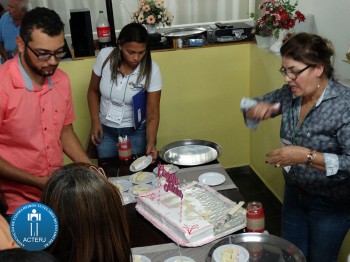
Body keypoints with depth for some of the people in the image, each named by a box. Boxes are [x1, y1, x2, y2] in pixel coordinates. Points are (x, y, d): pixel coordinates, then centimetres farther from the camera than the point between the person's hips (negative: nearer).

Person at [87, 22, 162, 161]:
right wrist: (95, 121, -7)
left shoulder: (151, 69, -19)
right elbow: (93, 91, 2)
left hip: (136, 132, -2)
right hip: (105, 130, 2)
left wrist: (151, 143, -29)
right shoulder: (105, 56, -14)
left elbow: (152, 113, -15)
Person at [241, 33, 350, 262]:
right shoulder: (290, 94, -8)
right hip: (295, 193, 6)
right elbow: (250, 108, 4)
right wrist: (257, 109, -19)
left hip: (330, 204, -5)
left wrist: (306, 156, -37)